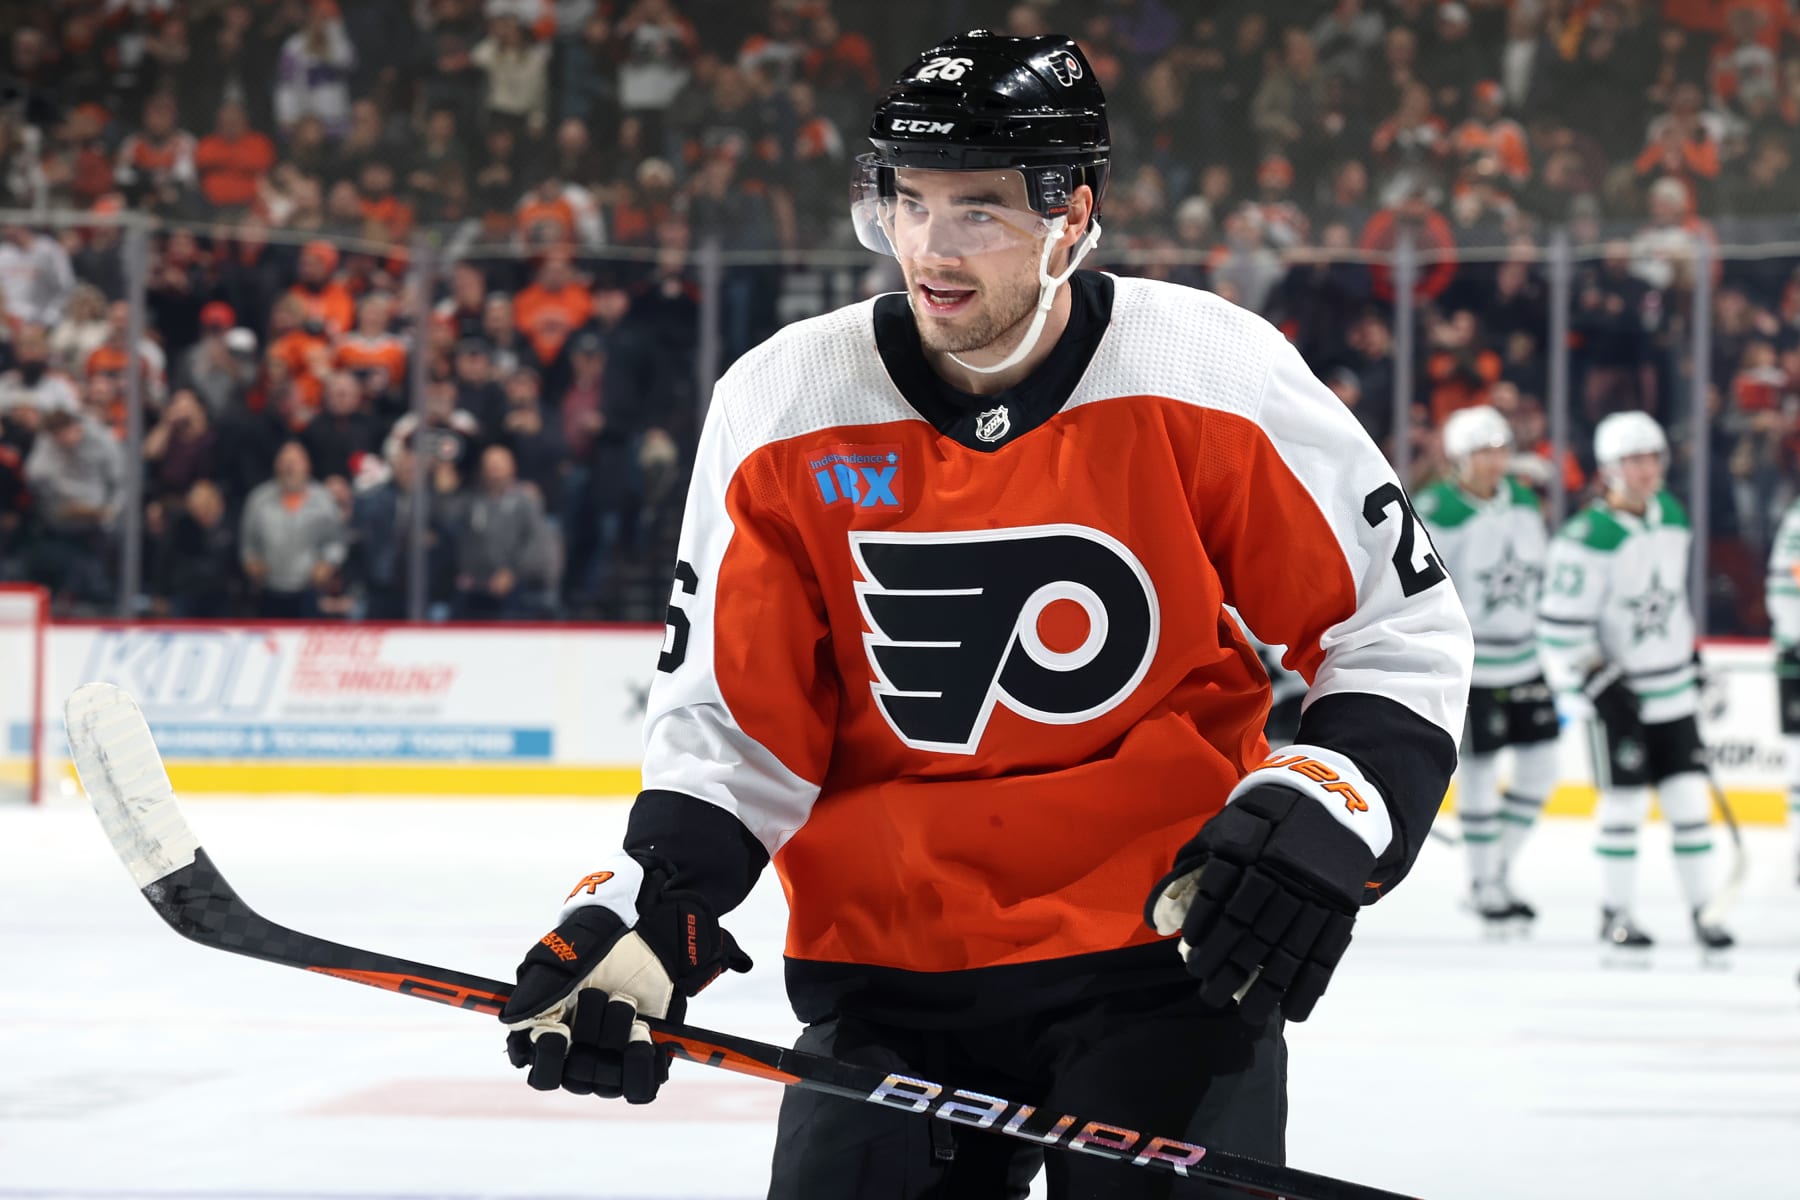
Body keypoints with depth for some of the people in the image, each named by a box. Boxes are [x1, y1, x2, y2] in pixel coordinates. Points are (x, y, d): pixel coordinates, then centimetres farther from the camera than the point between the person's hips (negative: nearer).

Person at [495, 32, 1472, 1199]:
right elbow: (733, 725, 3)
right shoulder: (781, 411, -5)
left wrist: (1327, 817, -18)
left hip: (1166, 951, -2)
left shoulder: (1212, 379, -10)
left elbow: (1402, 625, -2)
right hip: (890, 963, 2)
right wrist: (646, 916, -11)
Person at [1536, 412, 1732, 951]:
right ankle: (1615, 912, 13)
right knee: (1625, 803, 0)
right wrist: (1595, 683, -23)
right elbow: (1560, 626, -19)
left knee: (1690, 799, 4)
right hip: (1616, 690, -6)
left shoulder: (1672, 516, 4)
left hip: (1673, 687, 6)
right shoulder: (1587, 538, -19)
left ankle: (1703, 907, 11)